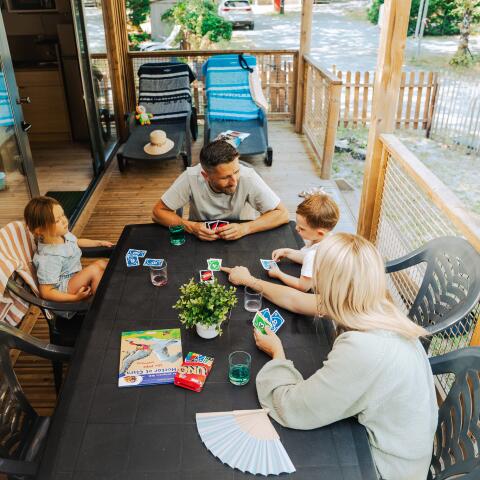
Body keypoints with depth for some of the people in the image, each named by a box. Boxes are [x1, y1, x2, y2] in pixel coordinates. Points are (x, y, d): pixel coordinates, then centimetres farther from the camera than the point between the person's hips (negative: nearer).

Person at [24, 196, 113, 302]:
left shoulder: (63, 234, -5)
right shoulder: (48, 258, -31)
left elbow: (77, 242, 22)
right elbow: (45, 293, -27)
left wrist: (99, 243, 16)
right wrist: (75, 298, -31)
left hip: (75, 277, 9)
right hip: (63, 292, -9)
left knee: (101, 264, 0)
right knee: (94, 270, -23)